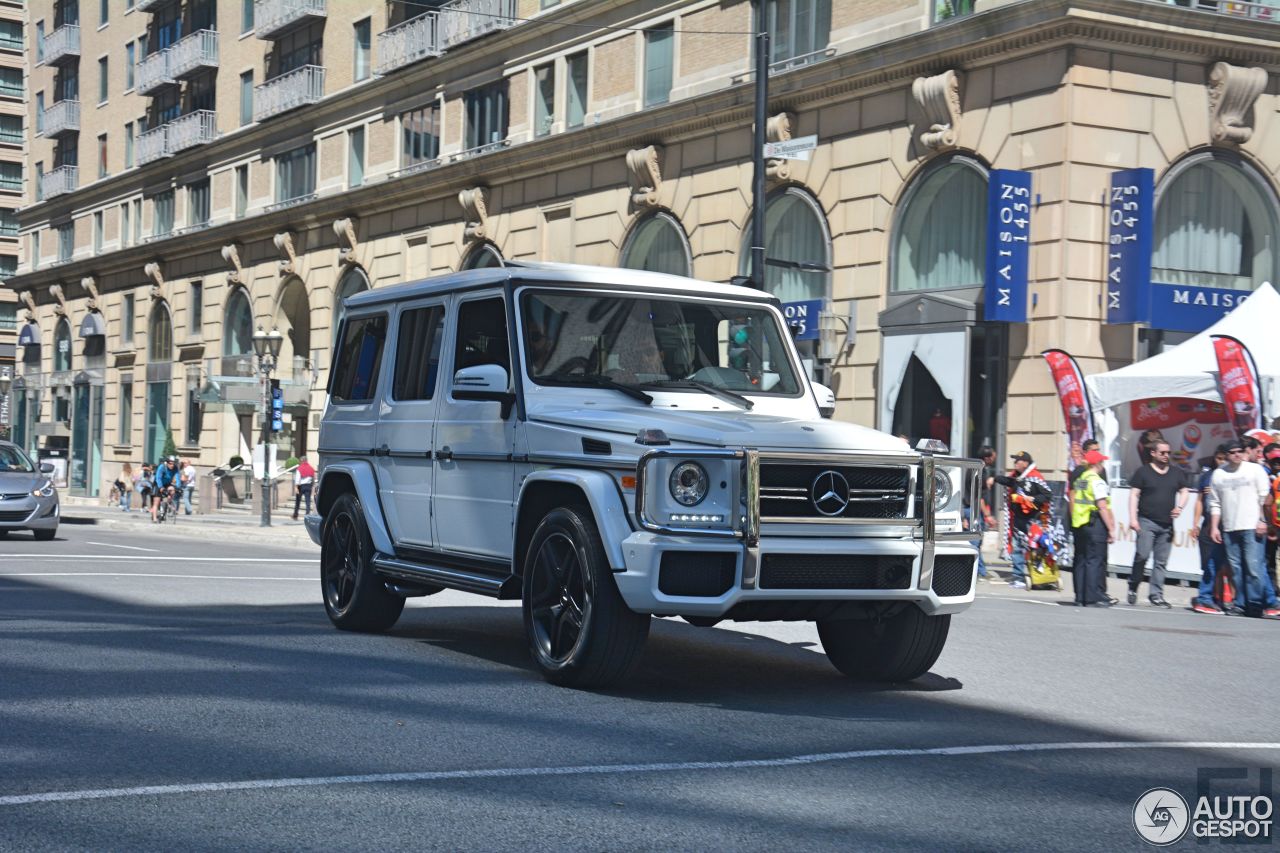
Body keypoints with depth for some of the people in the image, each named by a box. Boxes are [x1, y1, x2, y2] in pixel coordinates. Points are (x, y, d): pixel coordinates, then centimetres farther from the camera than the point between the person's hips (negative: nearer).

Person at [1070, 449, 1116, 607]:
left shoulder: (1078, 480, 14)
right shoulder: (1097, 482, -11)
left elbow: (1073, 502, 16)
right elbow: (1102, 507, -17)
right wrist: (1111, 529, -15)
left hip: (1079, 525, 8)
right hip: (1095, 524, -8)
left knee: (1080, 560, 11)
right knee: (1094, 561, -6)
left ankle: (1080, 598, 14)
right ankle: (1091, 598, -8)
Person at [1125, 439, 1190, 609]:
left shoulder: (1176, 473, 14)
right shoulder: (1143, 472, 1)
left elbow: (1184, 491, 19)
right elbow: (1134, 495, -1)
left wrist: (1180, 507, -2)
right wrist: (1133, 518, -10)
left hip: (1167, 524, 4)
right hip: (1146, 521, -4)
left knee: (1161, 561, 3)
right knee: (1142, 555, -15)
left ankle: (1156, 595, 8)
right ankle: (1133, 588, 4)